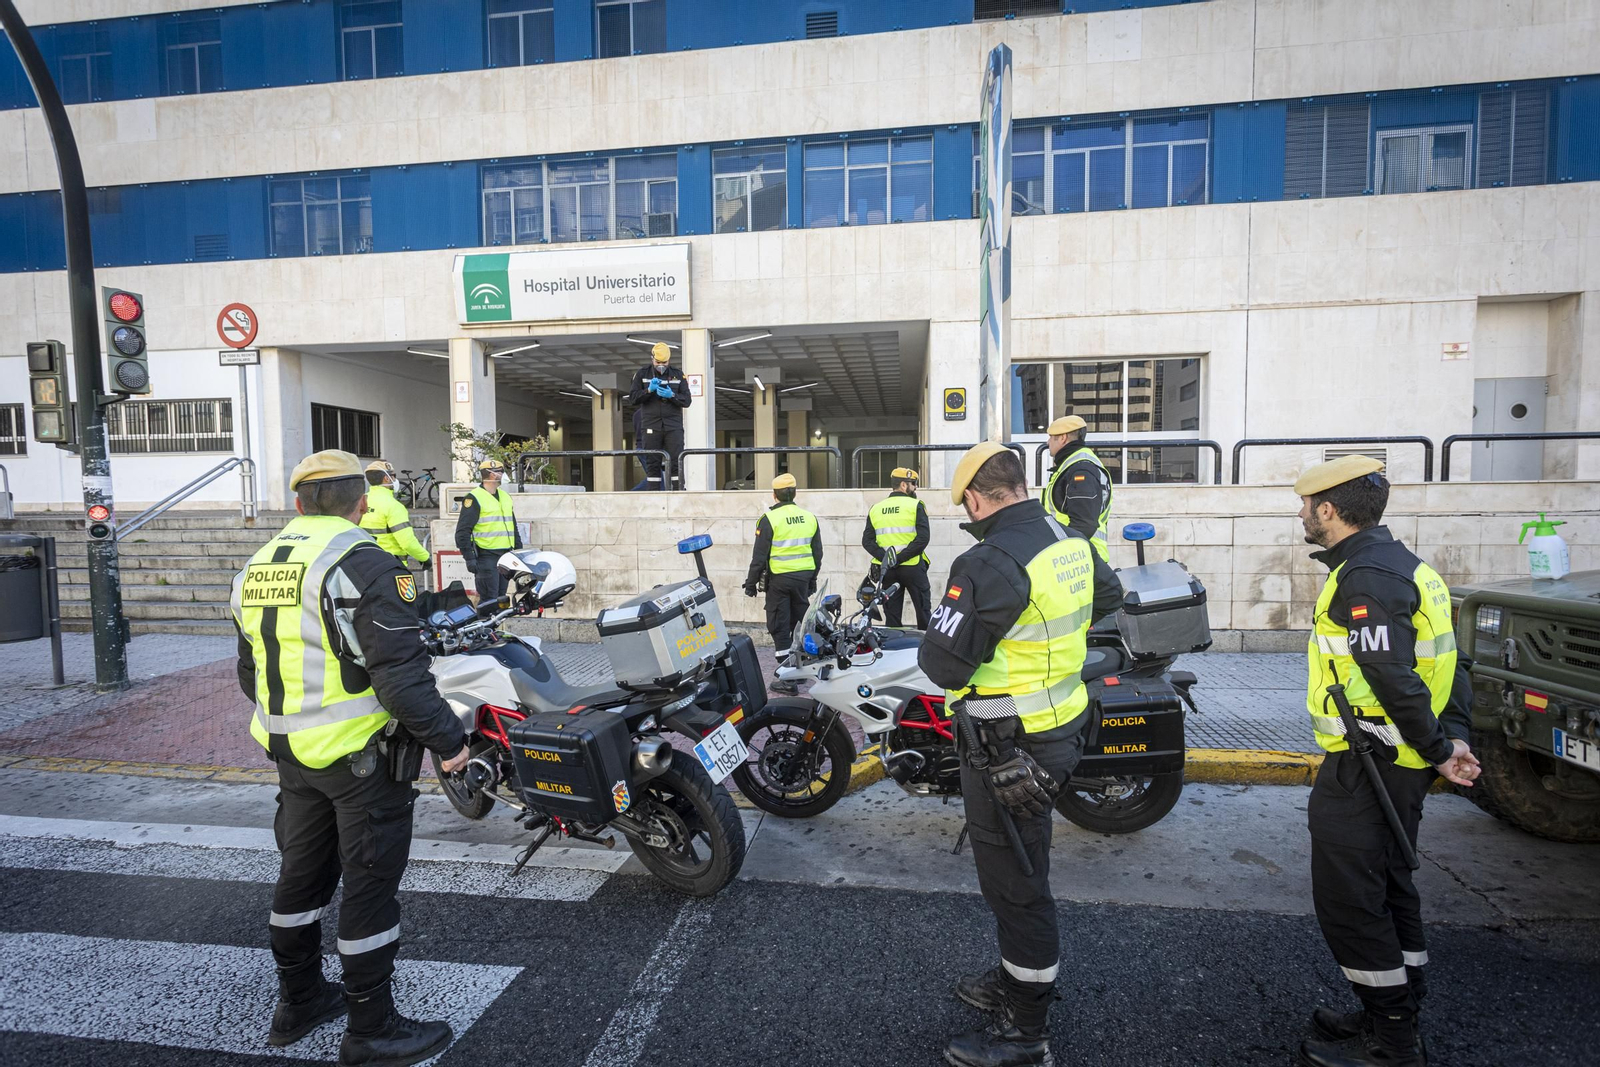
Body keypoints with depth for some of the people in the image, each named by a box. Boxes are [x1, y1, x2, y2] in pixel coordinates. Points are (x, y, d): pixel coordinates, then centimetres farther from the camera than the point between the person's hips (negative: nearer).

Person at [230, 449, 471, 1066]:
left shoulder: (256, 569, 9)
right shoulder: (362, 563, -18)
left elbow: (251, 675, 18)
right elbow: (400, 674, -24)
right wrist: (447, 738, -14)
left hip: (290, 752, 8)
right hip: (361, 754, -8)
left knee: (302, 871, 22)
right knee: (370, 882, 4)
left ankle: (298, 1001, 39)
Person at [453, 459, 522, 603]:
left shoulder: (506, 497, 17)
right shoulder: (474, 498, -7)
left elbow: (513, 527, 25)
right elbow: (463, 530, -11)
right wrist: (469, 557, -16)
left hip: (505, 556, 7)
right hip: (486, 557, -7)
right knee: (489, 600, -10)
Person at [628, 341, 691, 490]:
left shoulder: (678, 375, 9)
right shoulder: (642, 374, 8)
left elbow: (686, 400, 3)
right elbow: (632, 398, 0)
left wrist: (672, 395, -15)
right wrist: (649, 390, -15)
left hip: (673, 426, 0)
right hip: (651, 426, 0)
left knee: (676, 461, -6)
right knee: (652, 463, 1)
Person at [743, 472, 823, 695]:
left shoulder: (769, 519, -10)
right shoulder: (810, 518, 7)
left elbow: (759, 555, -10)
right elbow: (817, 553, 13)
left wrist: (751, 582, 0)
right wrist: (812, 579, 23)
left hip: (779, 579, -5)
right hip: (804, 577, 5)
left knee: (780, 629, 1)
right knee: (800, 624, 17)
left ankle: (789, 679, 1)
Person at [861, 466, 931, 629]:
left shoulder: (876, 509, 8)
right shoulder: (915, 505, -5)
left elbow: (867, 541, 0)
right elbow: (922, 539, -17)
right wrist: (900, 558, -16)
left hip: (887, 570, 4)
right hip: (913, 567, -4)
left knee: (892, 615, 9)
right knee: (922, 610, 7)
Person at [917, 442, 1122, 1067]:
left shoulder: (989, 564, -27)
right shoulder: (1073, 543, 3)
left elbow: (942, 664, -27)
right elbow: (1109, 598, 23)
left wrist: (945, 622, -6)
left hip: (1008, 747, -9)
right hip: (1059, 727, 9)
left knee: (1013, 882, 7)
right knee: (1022, 868, 25)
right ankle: (1019, 983, 44)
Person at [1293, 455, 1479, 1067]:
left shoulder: (1365, 578, -21)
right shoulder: (1397, 564, 12)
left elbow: (1396, 681, -26)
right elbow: (1445, 661, 14)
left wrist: (1438, 751, -14)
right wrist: (1451, 737, 8)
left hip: (1367, 768, -11)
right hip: (1398, 763, 11)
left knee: (1348, 900, 2)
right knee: (1387, 888, 21)